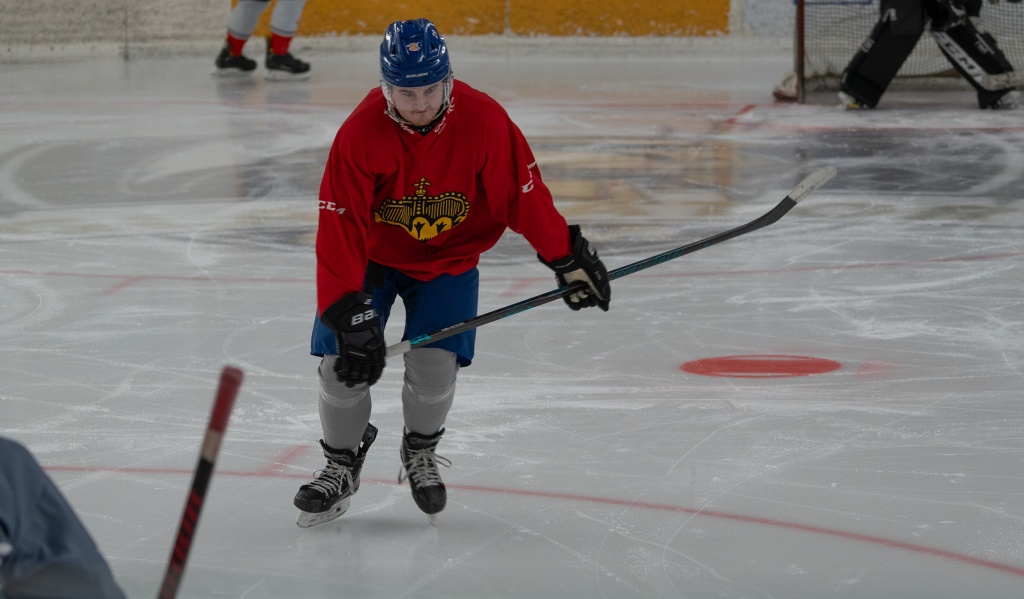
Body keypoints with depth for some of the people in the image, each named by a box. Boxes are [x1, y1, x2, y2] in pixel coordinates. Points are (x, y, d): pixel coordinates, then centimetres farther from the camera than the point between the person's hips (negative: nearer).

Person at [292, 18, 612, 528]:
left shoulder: (483, 119, -24)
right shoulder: (360, 134, -27)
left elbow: (522, 194, -12)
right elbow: (340, 227, -26)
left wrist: (568, 258, -6)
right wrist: (349, 313, -30)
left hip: (450, 257, 0)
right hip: (374, 255, 0)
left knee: (434, 365, -14)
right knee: (343, 359, -10)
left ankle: (420, 453, 18)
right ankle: (342, 464, 16)